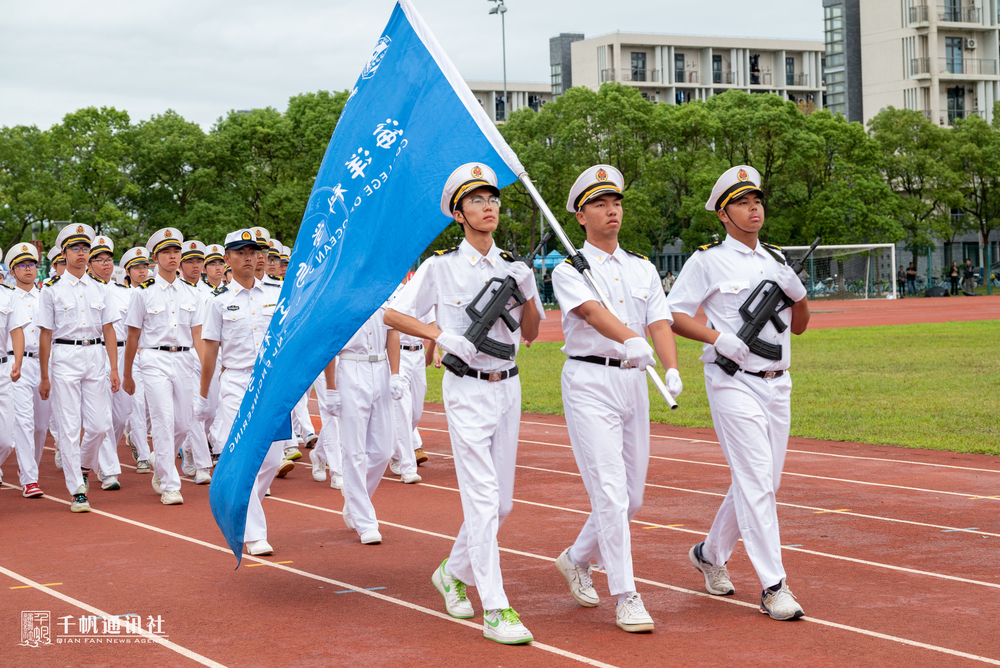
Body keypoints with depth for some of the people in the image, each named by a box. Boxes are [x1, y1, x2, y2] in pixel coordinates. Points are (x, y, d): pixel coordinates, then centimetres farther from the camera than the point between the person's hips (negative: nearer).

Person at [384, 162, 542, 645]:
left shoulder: (513, 267, 10)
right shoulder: (441, 266, -4)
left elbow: (531, 333, 13)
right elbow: (392, 314, -3)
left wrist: (527, 293, -5)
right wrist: (444, 337, -15)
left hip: (508, 386, 6)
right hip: (468, 390, -6)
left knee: (501, 502, 11)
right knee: (482, 500, -11)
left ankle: (453, 572, 33)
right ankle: (494, 609, -9)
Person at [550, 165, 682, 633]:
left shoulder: (643, 270, 14)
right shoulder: (569, 270, -2)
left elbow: (659, 322, 1)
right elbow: (593, 311, -22)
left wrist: (672, 369, -19)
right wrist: (630, 340, -42)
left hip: (634, 380, 6)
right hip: (589, 381, -6)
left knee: (632, 496, 11)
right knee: (610, 492, -12)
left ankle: (577, 559, 34)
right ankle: (626, 598, -7)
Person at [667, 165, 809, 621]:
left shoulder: (776, 261, 16)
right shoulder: (707, 261, -1)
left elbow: (799, 326, 18)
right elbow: (672, 314, -5)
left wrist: (798, 292, -2)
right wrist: (718, 337, -18)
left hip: (776, 383, 7)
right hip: (733, 381, -6)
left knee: (763, 482, 10)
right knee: (755, 479, -13)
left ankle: (711, 554, 30)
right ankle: (773, 586, -12)